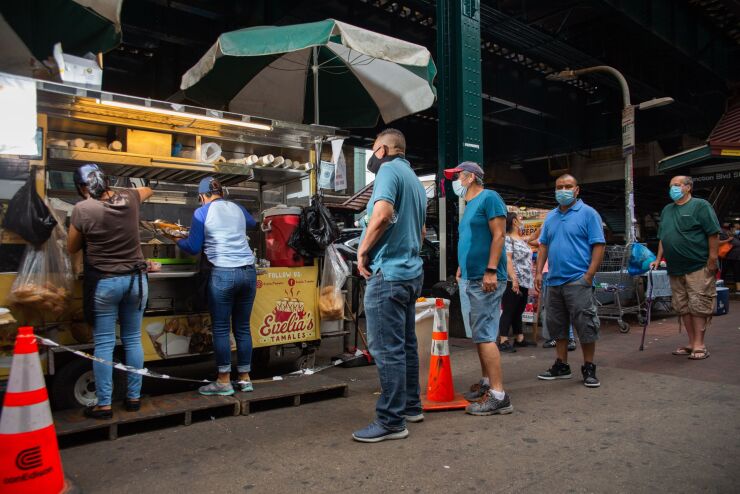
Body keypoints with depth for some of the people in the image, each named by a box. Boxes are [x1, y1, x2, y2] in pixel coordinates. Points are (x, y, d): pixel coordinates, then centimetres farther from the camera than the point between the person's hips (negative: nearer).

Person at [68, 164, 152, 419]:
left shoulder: (82, 209, -11)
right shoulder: (129, 198, 0)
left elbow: (71, 248, 2)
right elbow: (147, 190, 25)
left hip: (103, 282, -4)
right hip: (136, 279, 4)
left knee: (104, 344, 4)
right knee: (133, 340, 11)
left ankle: (104, 404, 9)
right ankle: (134, 397, 19)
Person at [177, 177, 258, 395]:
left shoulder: (201, 213, 0)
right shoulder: (237, 208, 14)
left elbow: (193, 248, 4)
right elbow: (252, 223, 36)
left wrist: (178, 240, 24)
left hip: (222, 274, -5)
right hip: (248, 271, 5)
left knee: (221, 329, 4)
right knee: (243, 327, 11)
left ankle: (224, 382, 10)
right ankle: (245, 379, 19)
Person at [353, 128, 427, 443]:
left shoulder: (389, 170, -8)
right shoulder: (415, 180, 19)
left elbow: (382, 213, -25)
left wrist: (363, 251, -14)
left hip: (388, 272, -10)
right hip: (412, 272, 10)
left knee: (386, 349, -5)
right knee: (406, 344, 17)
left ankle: (391, 421, 1)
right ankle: (411, 406, 28)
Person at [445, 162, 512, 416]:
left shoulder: (489, 198, -7)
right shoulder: (469, 205, 20)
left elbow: (498, 235, -15)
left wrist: (491, 270, -21)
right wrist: (462, 267, 21)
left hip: (486, 280, -10)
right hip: (472, 279, 10)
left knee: (485, 335, -11)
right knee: (480, 334, 14)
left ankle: (498, 395, -8)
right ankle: (486, 382, 25)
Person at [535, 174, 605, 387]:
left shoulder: (588, 213, -2)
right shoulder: (551, 216, 15)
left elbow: (598, 246, -7)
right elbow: (543, 246, 16)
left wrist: (589, 276, -15)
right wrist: (539, 272, 7)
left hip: (578, 280, -6)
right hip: (554, 281, 6)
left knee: (585, 326, -3)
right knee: (557, 326, 12)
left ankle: (589, 369, 9)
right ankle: (561, 366, 23)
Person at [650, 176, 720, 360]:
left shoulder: (700, 205, -2)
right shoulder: (667, 210, 18)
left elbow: (714, 234, -8)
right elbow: (662, 238, 21)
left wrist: (712, 259, -13)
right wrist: (658, 260, 13)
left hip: (698, 268, -7)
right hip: (675, 269, 7)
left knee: (698, 305, -6)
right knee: (683, 307, 8)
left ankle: (699, 345, -1)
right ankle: (691, 343, 16)